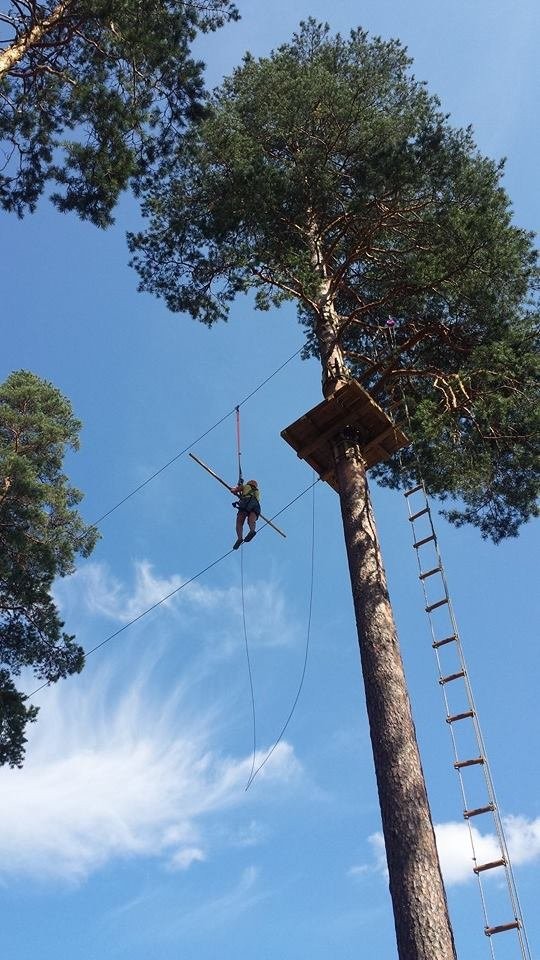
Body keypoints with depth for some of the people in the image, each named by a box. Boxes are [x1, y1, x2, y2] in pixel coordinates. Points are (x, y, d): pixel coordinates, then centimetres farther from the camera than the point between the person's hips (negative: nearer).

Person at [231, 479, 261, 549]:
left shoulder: (245, 486, 28)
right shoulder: (258, 492, 40)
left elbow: (234, 490, 20)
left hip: (245, 504, -3)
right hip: (256, 506, 3)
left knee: (239, 523, -7)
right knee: (251, 521, -20)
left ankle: (240, 537, -33)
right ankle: (252, 530, -54)